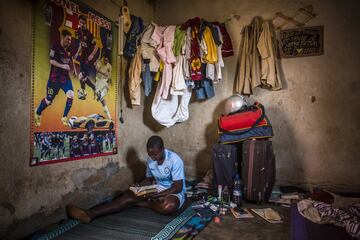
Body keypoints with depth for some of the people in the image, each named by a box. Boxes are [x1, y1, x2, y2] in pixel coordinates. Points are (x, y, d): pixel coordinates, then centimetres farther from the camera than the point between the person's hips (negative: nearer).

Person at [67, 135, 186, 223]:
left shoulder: (175, 160, -23)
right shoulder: (150, 161, -3)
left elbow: (178, 187, -22)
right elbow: (149, 179, 12)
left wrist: (156, 195, -29)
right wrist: (140, 186, -10)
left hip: (174, 193, -5)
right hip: (158, 189, 5)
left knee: (169, 206, -43)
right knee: (129, 195, -19)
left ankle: (144, 204, -14)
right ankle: (89, 214, -29)